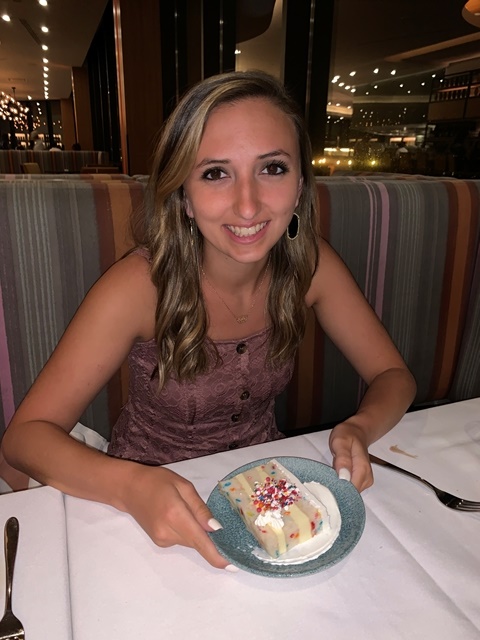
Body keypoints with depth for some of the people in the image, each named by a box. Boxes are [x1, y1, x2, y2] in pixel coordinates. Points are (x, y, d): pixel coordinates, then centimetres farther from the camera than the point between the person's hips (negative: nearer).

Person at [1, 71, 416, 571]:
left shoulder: (309, 264, -14)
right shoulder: (142, 285, -24)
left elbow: (393, 375, -5)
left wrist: (360, 429, -27)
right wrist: (130, 485, -38)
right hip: (156, 510, -3)